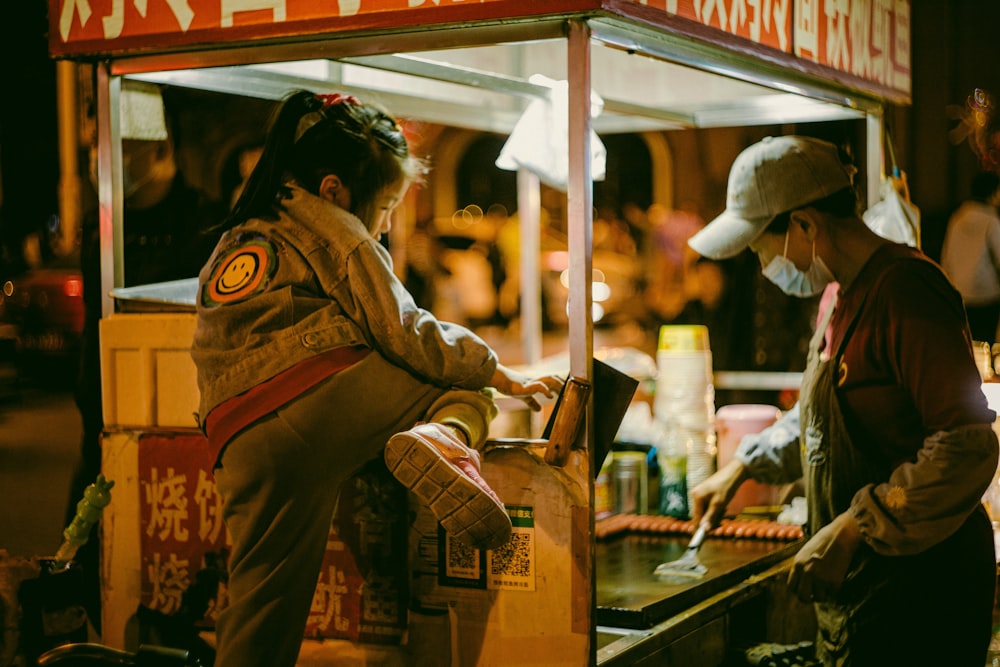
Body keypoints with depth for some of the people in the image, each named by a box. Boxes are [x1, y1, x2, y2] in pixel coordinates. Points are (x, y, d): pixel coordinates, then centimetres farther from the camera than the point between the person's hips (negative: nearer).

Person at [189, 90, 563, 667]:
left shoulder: (237, 239, 30)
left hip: (242, 448, 5)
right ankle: (444, 436, -19)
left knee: (265, 614, 8)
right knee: (467, 387, 15)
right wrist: (502, 374, 15)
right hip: (326, 399, -5)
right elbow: (404, 333, 3)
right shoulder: (332, 227, 8)